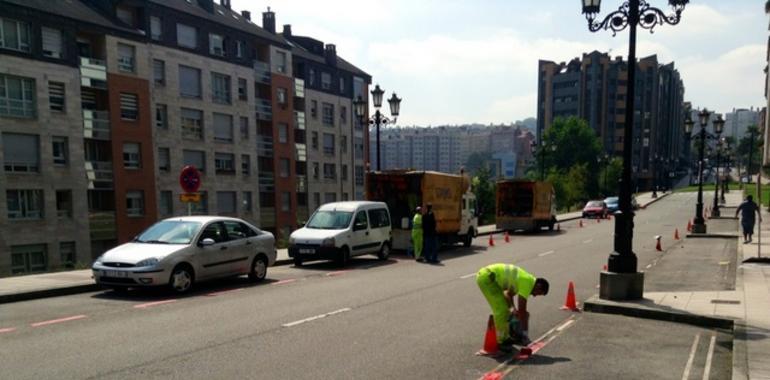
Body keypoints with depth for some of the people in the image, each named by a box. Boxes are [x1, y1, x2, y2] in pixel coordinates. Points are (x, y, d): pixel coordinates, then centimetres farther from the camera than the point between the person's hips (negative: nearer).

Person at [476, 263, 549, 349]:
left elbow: (508, 294, 25)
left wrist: (512, 308, 9)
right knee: (501, 310, -7)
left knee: (502, 307, 16)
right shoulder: (528, 283, -12)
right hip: (486, 277, -10)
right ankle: (501, 341, 3)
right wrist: (525, 333, -2)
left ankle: (505, 337, 24)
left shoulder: (526, 279, 15)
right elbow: (521, 310, -10)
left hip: (486, 275, 10)